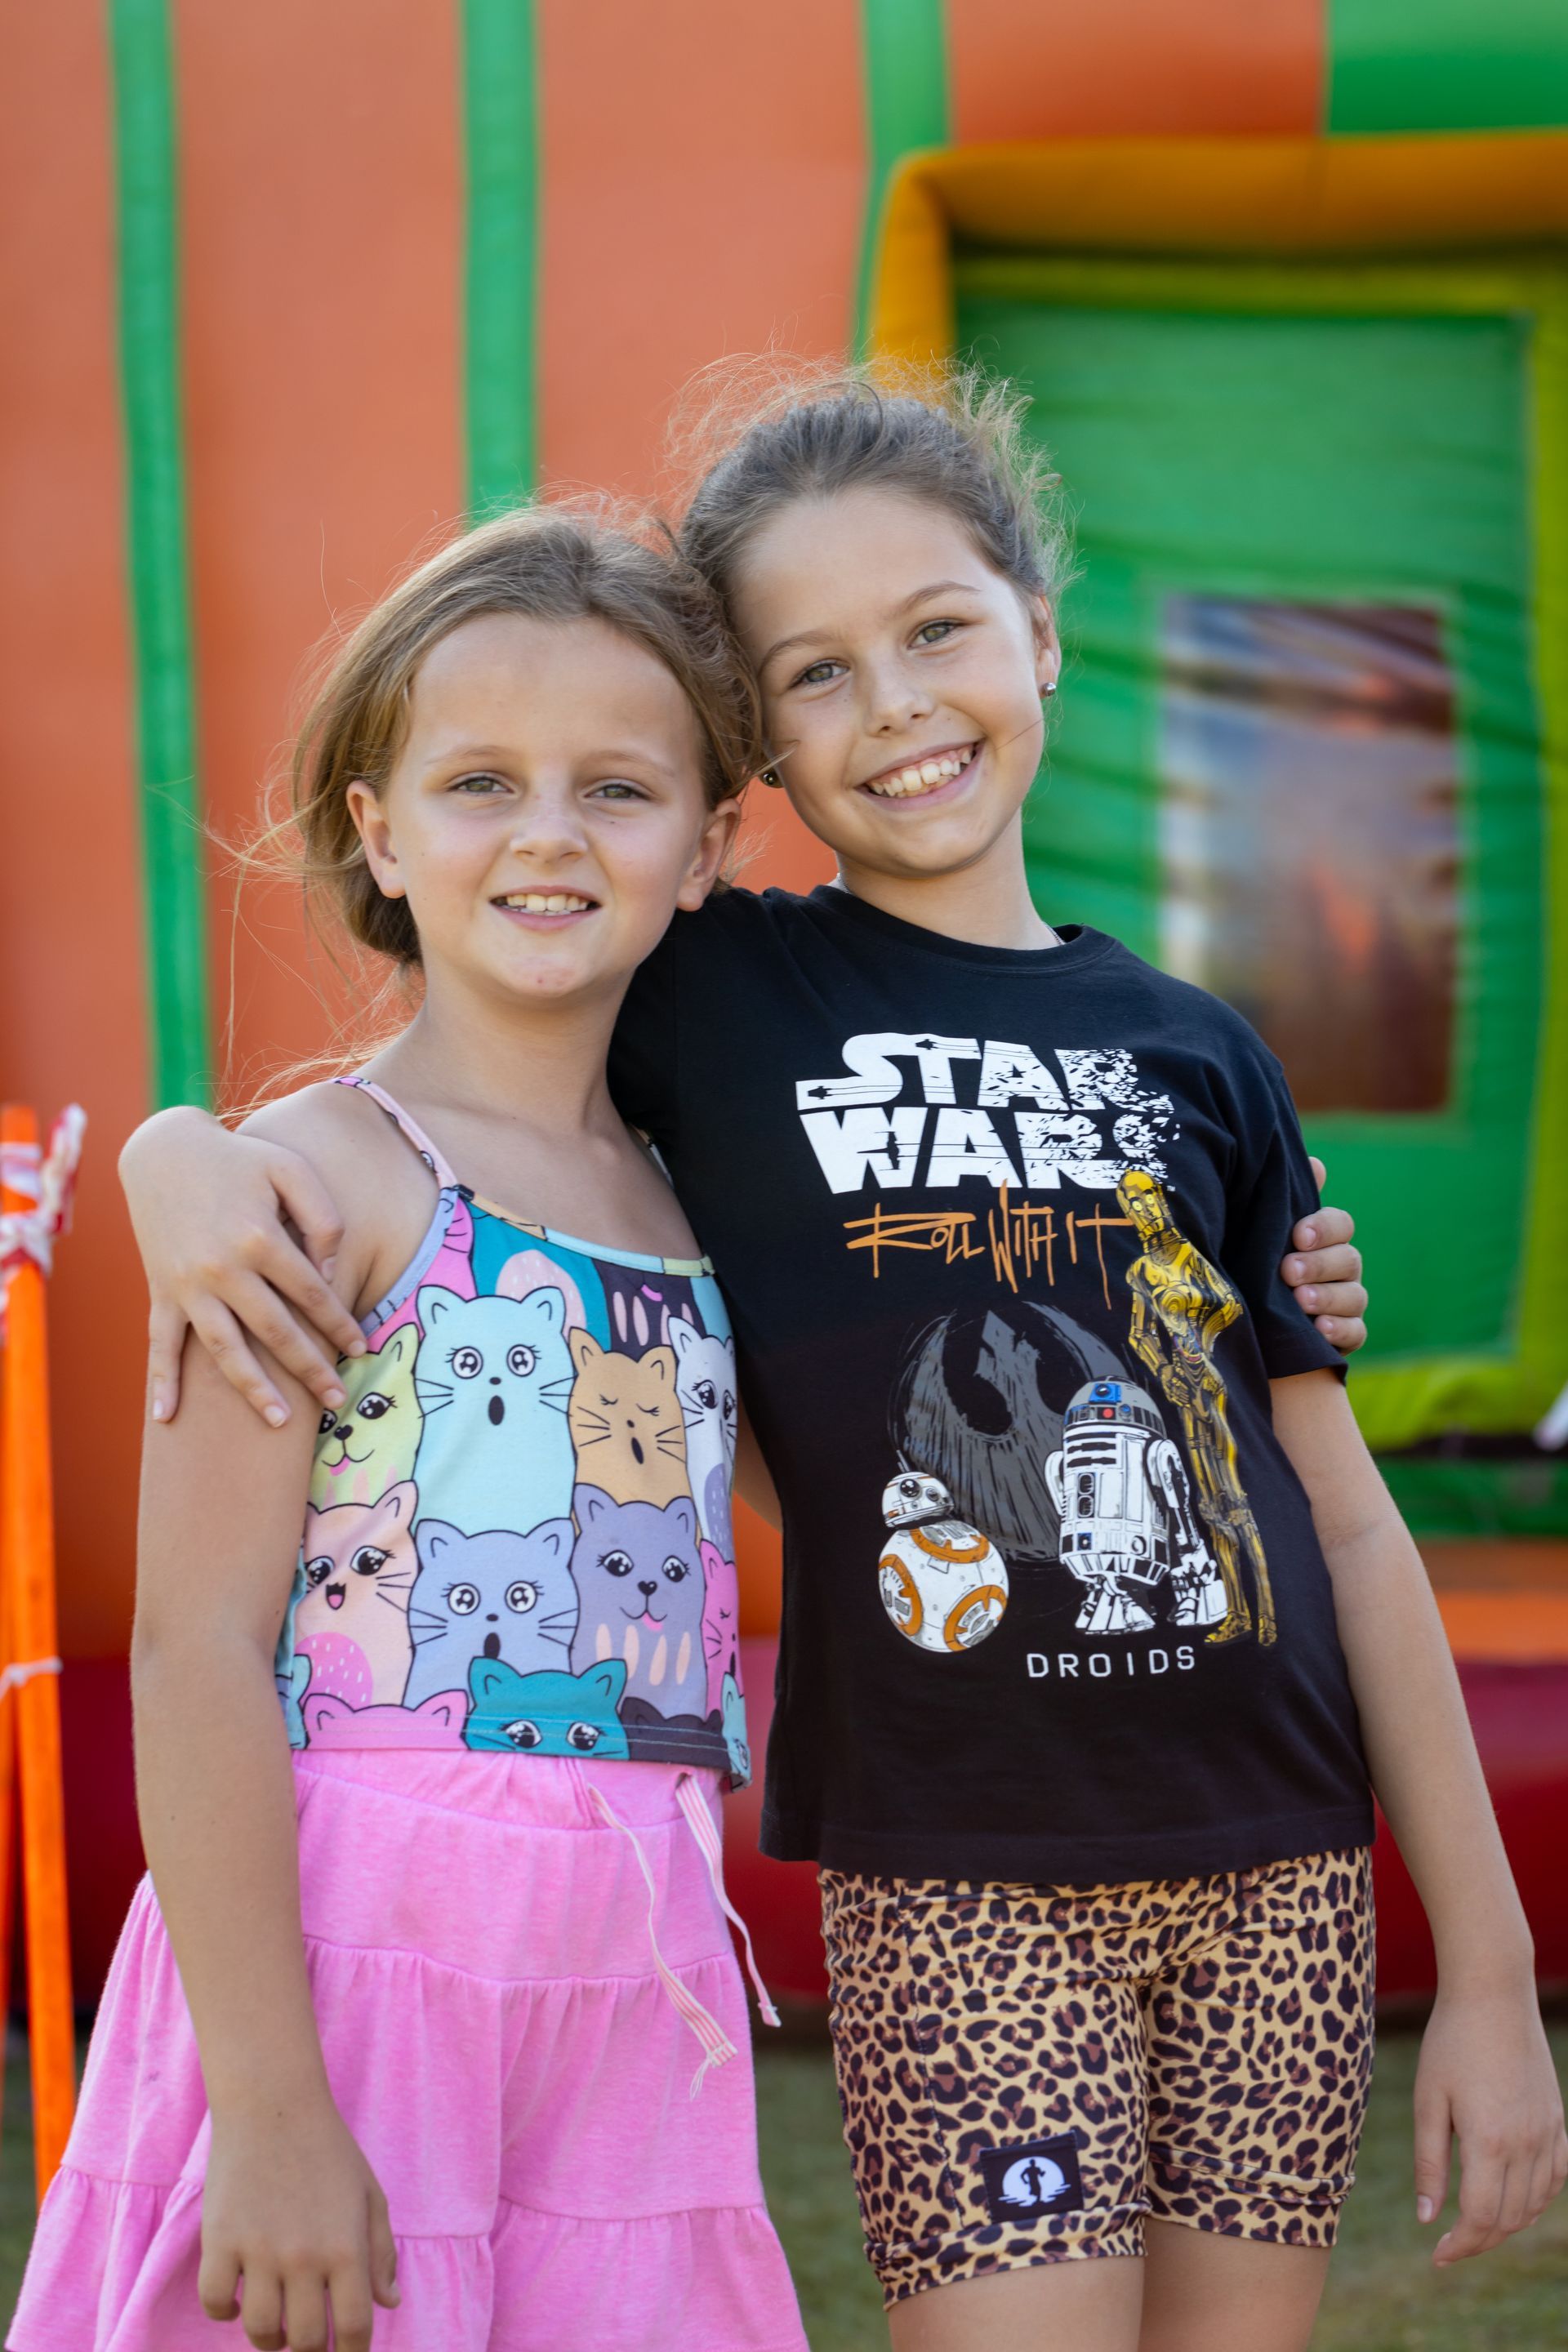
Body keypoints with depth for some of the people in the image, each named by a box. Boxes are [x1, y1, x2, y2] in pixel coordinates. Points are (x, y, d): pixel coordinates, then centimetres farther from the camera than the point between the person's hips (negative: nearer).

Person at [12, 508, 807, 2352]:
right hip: (348, 1964, -6)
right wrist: (270, 2108, -18)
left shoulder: (682, 1199, 12)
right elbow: (197, 1647, -14)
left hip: (630, 1989, 6)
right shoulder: (320, 1176, -8)